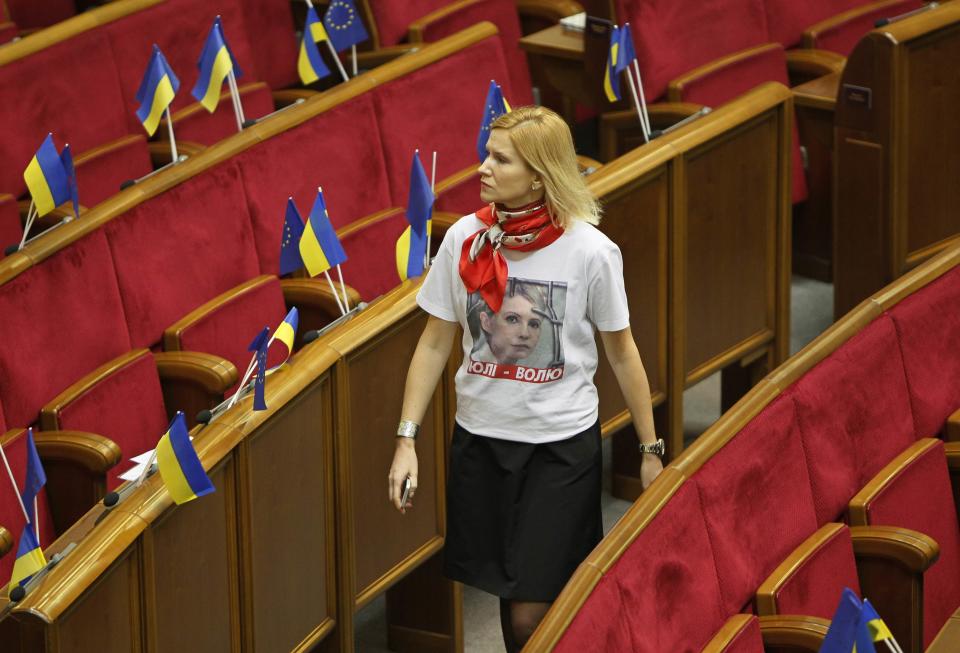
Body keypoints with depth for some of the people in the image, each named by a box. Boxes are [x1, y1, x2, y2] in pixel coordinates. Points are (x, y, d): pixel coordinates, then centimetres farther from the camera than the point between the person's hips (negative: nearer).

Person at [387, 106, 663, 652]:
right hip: (480, 438, 3)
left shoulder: (590, 252, -14)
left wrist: (651, 449, 2)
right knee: (508, 593, 13)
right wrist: (407, 440, -1)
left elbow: (621, 352, -2)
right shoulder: (465, 239, -6)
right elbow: (435, 344, 2)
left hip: (562, 444, -3)